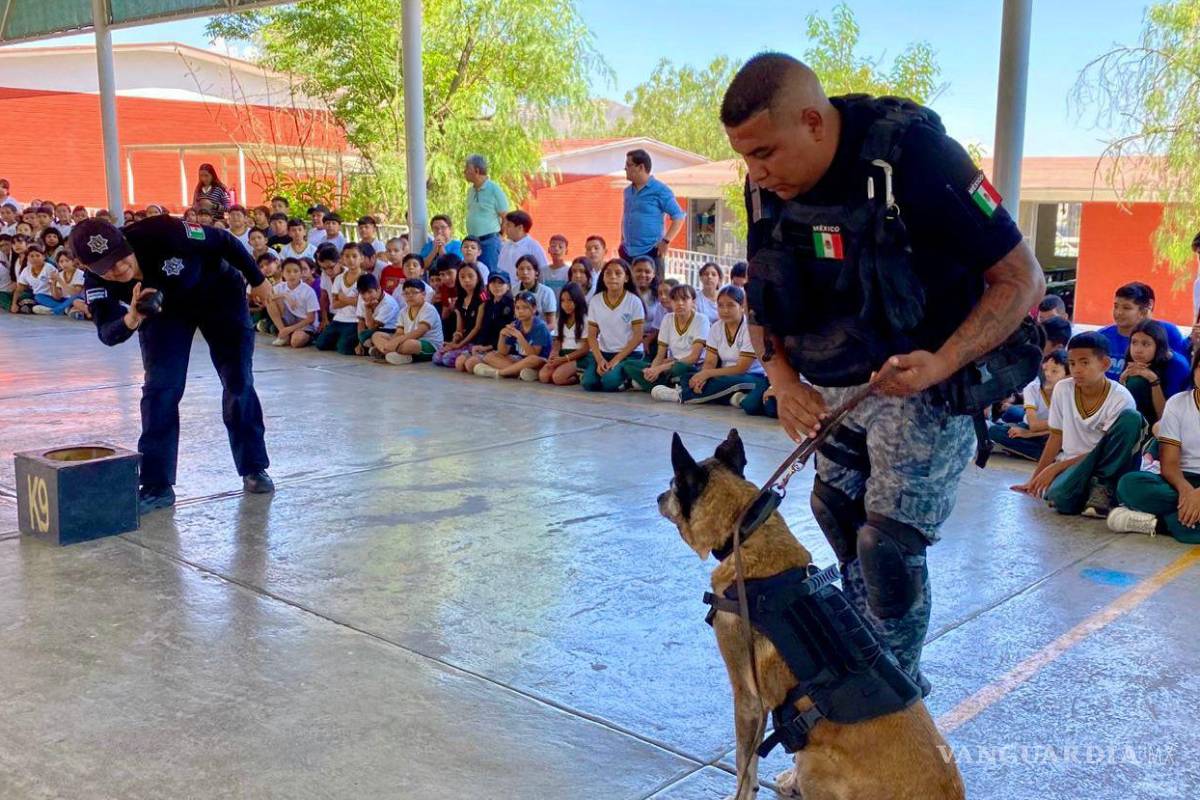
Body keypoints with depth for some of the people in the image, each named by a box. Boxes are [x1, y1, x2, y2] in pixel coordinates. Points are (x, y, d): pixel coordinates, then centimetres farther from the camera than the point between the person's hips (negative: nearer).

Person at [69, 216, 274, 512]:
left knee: (238, 382, -2)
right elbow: (107, 334, -36)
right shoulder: (96, 283, -27)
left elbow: (225, 242, -25)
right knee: (159, 388, -10)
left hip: (219, 293, -2)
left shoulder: (161, 233, -39)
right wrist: (131, 320, -59)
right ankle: (157, 486, -3)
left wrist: (257, 281, -12)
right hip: (163, 310, 2)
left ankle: (254, 469, 13)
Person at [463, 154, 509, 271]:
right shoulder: (471, 191, 13)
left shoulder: (494, 189, -8)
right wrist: (471, 237, 14)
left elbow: (505, 217, -7)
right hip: (472, 241, 7)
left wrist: (498, 236, -3)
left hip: (489, 241, -7)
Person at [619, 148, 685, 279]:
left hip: (650, 253, -7)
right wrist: (623, 243, 16)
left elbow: (679, 217, -7)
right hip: (628, 253, 7)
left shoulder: (660, 190, -6)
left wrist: (666, 241, -14)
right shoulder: (628, 191, 14)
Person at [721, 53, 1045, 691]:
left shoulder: (914, 157, -25)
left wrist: (940, 365, -30)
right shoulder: (766, 188, -6)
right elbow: (761, 295, 10)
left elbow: (1022, 279, -18)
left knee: (889, 544, -8)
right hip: (835, 388, 6)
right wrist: (780, 377, -8)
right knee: (837, 517, 11)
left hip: (924, 384, -6)